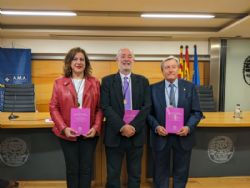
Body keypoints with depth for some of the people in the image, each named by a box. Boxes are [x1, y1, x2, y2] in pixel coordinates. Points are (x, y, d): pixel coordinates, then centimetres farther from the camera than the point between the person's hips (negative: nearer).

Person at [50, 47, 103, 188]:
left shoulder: (95, 83, 4)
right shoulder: (59, 83, 2)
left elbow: (100, 108, 2)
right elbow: (53, 108, 0)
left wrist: (96, 127, -11)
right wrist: (63, 128, -12)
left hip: (89, 133, 0)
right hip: (68, 134, 0)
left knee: (86, 169, 9)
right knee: (72, 169, 11)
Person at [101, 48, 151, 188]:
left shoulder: (143, 81, 6)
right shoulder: (107, 81, 2)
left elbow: (147, 107, -2)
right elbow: (105, 107, -7)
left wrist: (133, 127, -15)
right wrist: (122, 127, -18)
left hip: (136, 134, 2)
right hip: (114, 135, -1)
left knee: (135, 175, 14)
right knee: (113, 174, 10)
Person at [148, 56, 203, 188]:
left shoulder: (190, 87, 0)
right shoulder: (154, 88, -1)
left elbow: (197, 112, -1)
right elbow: (149, 112, 0)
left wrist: (188, 127, -16)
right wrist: (156, 127, -16)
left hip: (183, 136, 1)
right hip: (161, 136, 0)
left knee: (181, 172, 16)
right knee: (160, 171, 14)